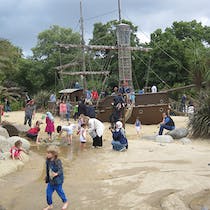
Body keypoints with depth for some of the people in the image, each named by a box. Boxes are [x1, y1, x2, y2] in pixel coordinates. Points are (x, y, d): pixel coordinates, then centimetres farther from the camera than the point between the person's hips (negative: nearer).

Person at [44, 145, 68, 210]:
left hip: (57, 181, -6)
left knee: (60, 191, 12)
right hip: (50, 181, 6)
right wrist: (47, 177, 19)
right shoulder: (48, 161, -2)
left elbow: (60, 170, -28)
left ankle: (65, 202, 38)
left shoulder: (57, 162, -24)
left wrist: (56, 174, -46)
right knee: (48, 193, 8)